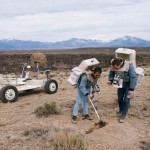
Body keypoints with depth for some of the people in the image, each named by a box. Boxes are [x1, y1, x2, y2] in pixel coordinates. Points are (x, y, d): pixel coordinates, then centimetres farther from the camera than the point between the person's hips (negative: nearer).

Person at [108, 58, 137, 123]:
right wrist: (110, 80, -19)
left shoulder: (129, 66, -29)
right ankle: (121, 110, 40)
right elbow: (111, 75, 2)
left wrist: (131, 89, -24)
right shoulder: (113, 67, -16)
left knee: (126, 100, -6)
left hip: (128, 84, -4)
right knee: (119, 98, 12)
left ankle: (123, 116, 4)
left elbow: (133, 77, -23)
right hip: (120, 84, 4)